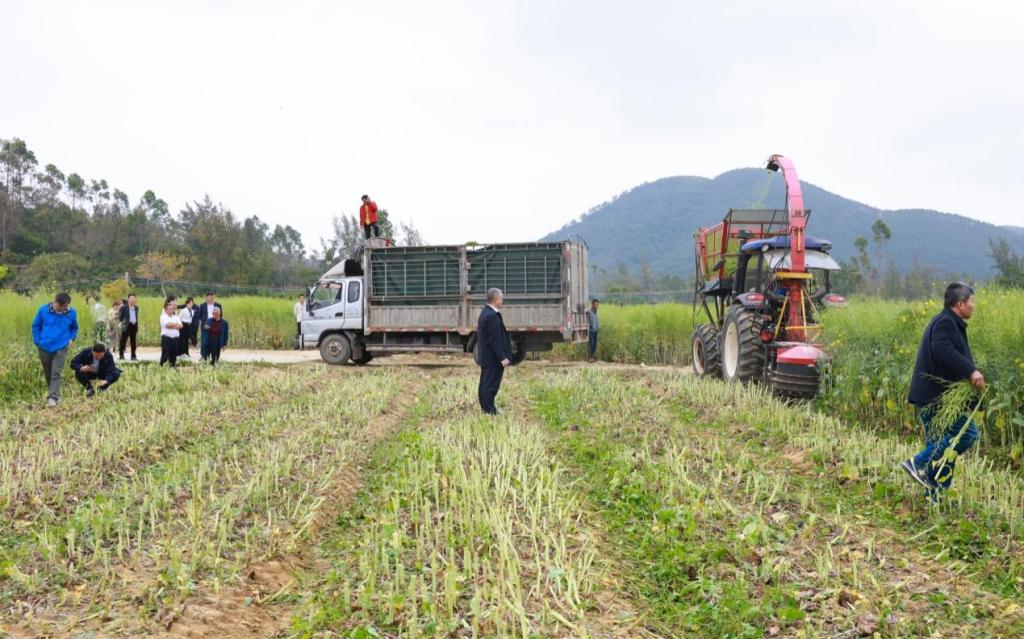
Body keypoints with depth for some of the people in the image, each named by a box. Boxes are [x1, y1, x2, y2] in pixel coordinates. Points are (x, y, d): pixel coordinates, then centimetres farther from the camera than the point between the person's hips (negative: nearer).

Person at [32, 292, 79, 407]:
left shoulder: (72, 313, -7)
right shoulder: (43, 309, -9)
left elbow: (74, 328, 12)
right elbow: (35, 326, 3)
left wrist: (71, 338, -2)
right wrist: (37, 342, -2)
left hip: (61, 348, -2)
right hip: (44, 347, 2)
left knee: (56, 373, -9)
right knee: (47, 373, 15)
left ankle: (53, 397, -9)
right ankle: (53, 392, 33)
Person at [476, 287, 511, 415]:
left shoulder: (486, 312, 11)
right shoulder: (492, 316, -21)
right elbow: (495, 340, -23)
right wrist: (502, 358, -21)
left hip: (486, 357, 11)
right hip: (493, 358, -11)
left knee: (485, 384, 15)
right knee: (491, 384, -5)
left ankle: (486, 409, 24)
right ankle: (489, 411, -1)